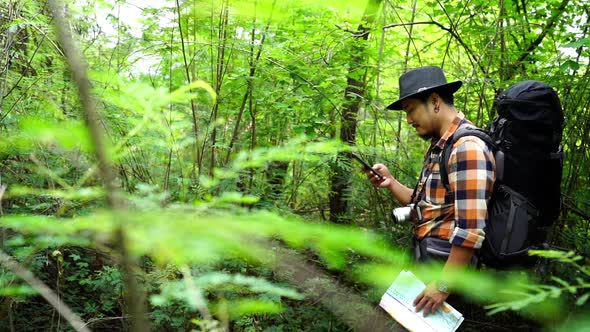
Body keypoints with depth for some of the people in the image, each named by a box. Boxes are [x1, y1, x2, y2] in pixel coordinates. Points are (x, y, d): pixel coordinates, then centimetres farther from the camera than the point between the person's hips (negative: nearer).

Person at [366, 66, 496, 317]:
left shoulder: (467, 147, -20)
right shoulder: (439, 146, 12)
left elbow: (470, 229, -26)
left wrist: (443, 285, -22)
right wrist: (391, 183, 2)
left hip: (446, 271, -9)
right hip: (427, 265, 9)